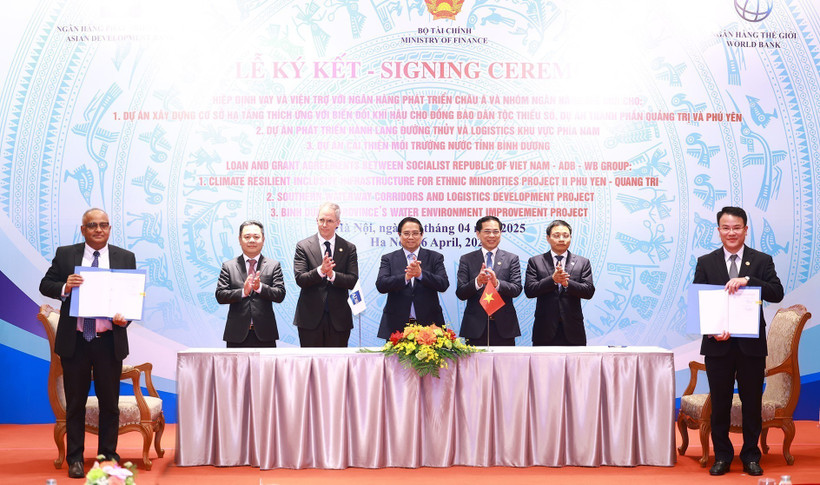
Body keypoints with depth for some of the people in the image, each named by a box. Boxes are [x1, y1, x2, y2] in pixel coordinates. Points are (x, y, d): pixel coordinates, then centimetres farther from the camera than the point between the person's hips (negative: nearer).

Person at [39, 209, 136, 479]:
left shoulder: (125, 258, 3)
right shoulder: (65, 254, 4)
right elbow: (45, 285, 4)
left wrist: (125, 317, -15)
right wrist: (64, 287, -17)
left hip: (109, 342, 0)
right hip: (74, 341, 0)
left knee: (110, 403, 8)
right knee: (75, 402, 10)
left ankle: (108, 455, 21)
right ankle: (75, 458, 21)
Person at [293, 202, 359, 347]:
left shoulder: (349, 248, 5)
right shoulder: (303, 246, 2)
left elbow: (352, 281, -4)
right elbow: (300, 279, -8)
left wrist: (332, 275, -22)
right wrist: (320, 270, -26)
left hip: (338, 318, 1)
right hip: (310, 317, -1)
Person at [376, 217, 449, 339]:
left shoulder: (435, 257, 9)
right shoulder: (388, 259, 9)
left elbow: (444, 285, -4)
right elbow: (380, 285, -6)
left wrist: (421, 274, -20)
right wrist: (405, 277, -22)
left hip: (428, 324, 0)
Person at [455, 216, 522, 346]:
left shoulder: (511, 259, 8)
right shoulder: (466, 260, 7)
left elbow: (517, 289, -4)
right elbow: (460, 293, -2)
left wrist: (497, 283, -23)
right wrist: (477, 282, -21)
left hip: (503, 327, 0)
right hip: (475, 326, 0)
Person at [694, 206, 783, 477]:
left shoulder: (762, 261, 3)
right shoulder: (706, 263, 4)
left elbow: (777, 294, -9)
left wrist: (747, 280, -24)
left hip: (751, 344, 0)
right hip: (718, 344, 0)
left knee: (752, 402, 8)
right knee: (719, 403, 8)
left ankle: (751, 456, 22)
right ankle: (722, 456, 20)